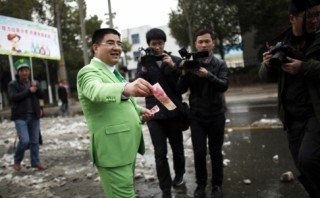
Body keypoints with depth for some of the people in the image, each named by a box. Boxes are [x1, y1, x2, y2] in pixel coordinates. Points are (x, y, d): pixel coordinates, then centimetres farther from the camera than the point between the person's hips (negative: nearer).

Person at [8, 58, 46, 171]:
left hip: (34, 116, 4)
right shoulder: (13, 84, 1)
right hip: (20, 116, -4)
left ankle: (35, 162, 17)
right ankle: (17, 161, 11)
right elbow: (13, 97, -14)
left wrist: (36, 87, -13)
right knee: (24, 140, -13)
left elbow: (42, 96, 5)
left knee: (34, 140, 6)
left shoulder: (35, 83, 13)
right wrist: (29, 91, -15)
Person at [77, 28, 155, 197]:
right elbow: (97, 91, -35)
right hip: (113, 150, -9)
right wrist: (126, 88, -55)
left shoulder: (113, 72, 17)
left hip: (127, 147, 9)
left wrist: (138, 110, 6)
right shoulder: (89, 71, -12)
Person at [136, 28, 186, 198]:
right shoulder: (144, 63, 5)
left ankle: (179, 175, 39)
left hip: (174, 112, 1)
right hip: (154, 114, 0)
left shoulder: (175, 60, 4)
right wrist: (144, 69, -20)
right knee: (160, 154, -1)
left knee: (177, 149, 13)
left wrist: (173, 67, -17)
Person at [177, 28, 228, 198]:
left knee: (215, 152, 8)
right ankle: (200, 184, 20)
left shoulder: (220, 64, 0)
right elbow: (180, 90, -3)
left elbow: (224, 86, -17)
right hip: (196, 116, 0)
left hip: (216, 115, 0)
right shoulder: (190, 64, 2)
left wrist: (207, 75, -33)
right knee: (199, 153, 1)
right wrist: (184, 73, -20)